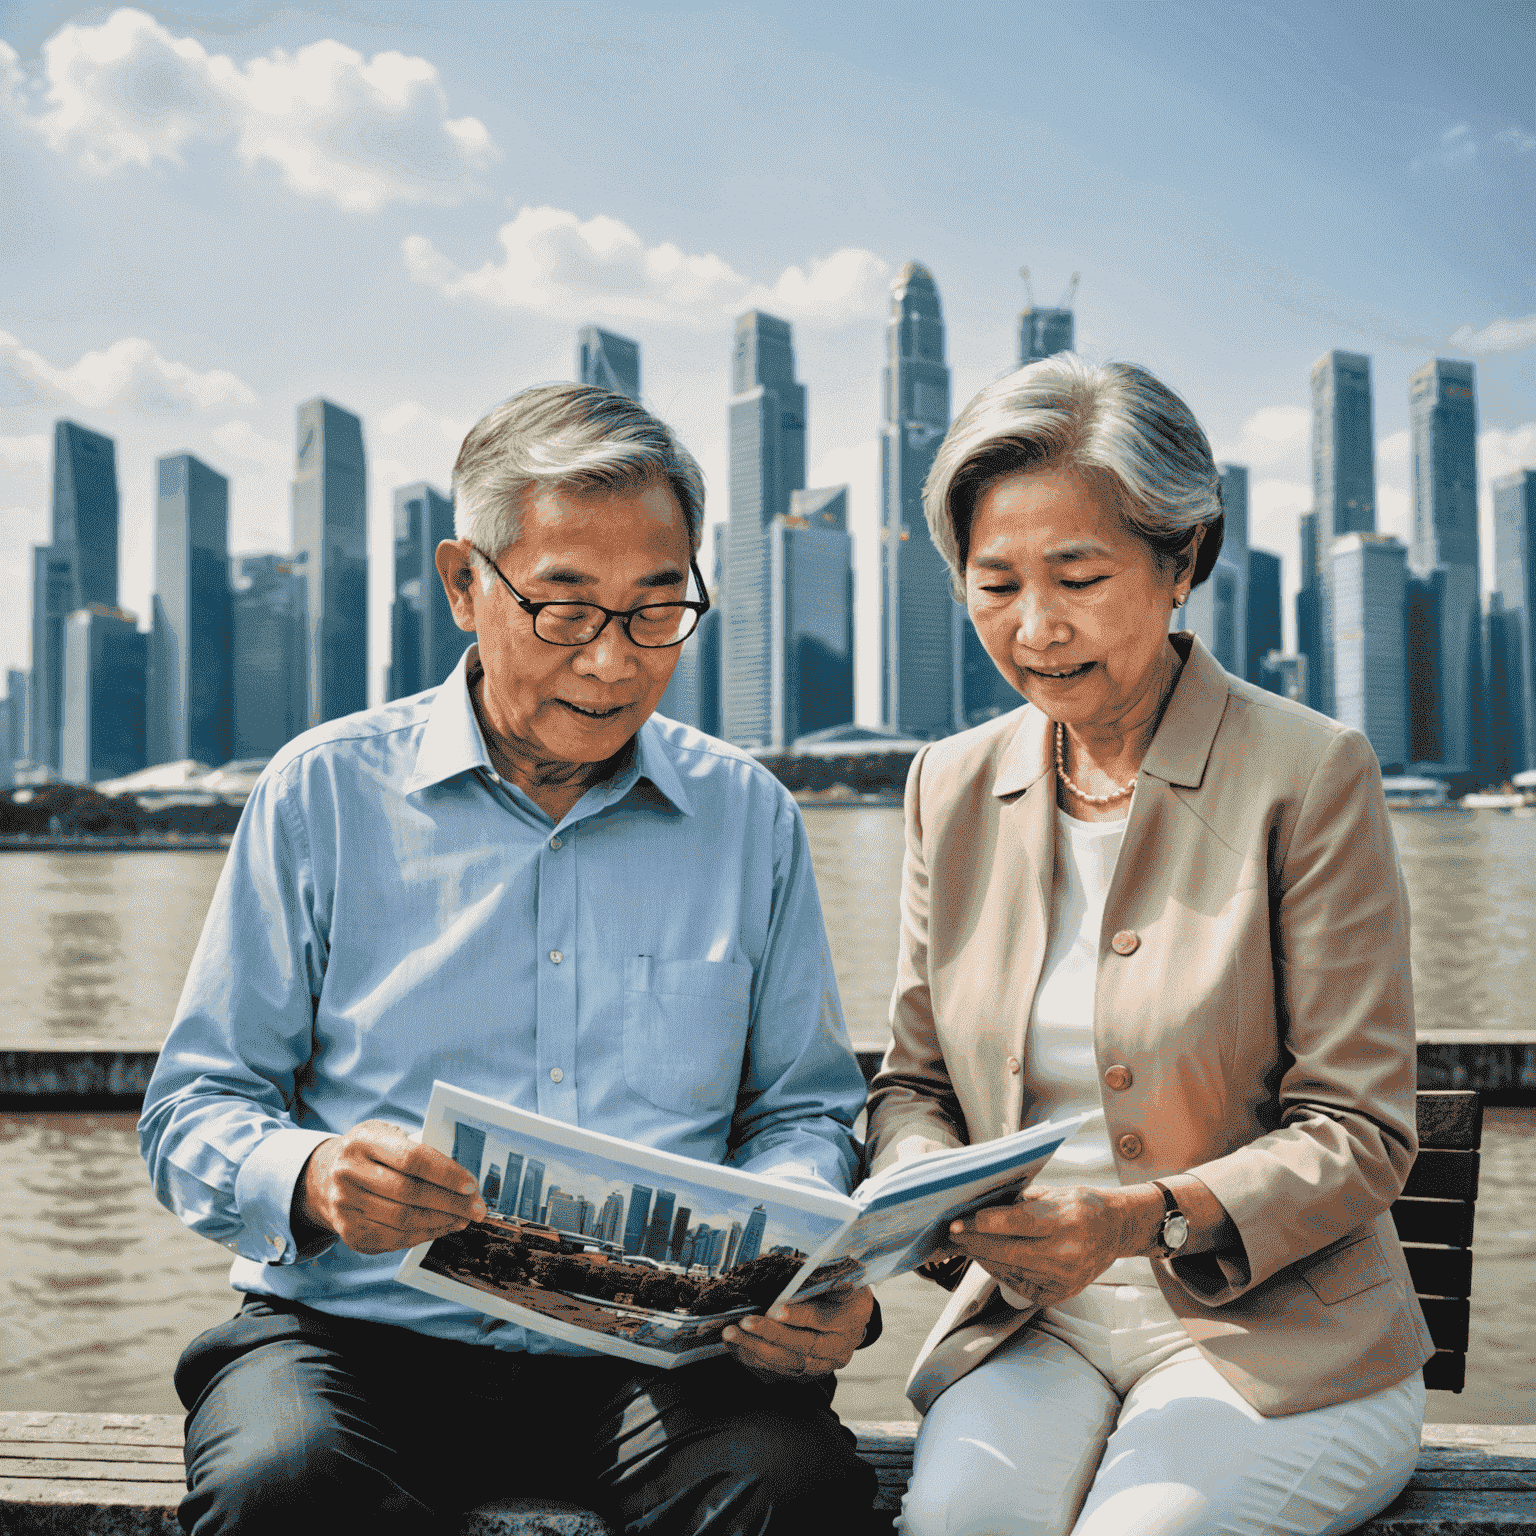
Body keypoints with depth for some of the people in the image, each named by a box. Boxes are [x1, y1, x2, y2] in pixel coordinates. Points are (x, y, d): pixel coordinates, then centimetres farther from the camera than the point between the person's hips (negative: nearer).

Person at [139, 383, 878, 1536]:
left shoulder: (749, 816, 11)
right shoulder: (327, 791, 5)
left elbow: (803, 1111, 15)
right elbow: (194, 1110, 5)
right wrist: (310, 1179, -19)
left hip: (657, 1344, 1)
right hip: (363, 1332, 0)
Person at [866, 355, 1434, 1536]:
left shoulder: (1310, 774, -6)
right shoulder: (955, 787, 8)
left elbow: (1358, 1135, -6)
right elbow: (913, 1079, 11)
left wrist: (1152, 1218, -23)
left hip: (1277, 1340, -2)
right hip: (1026, 1320, 3)